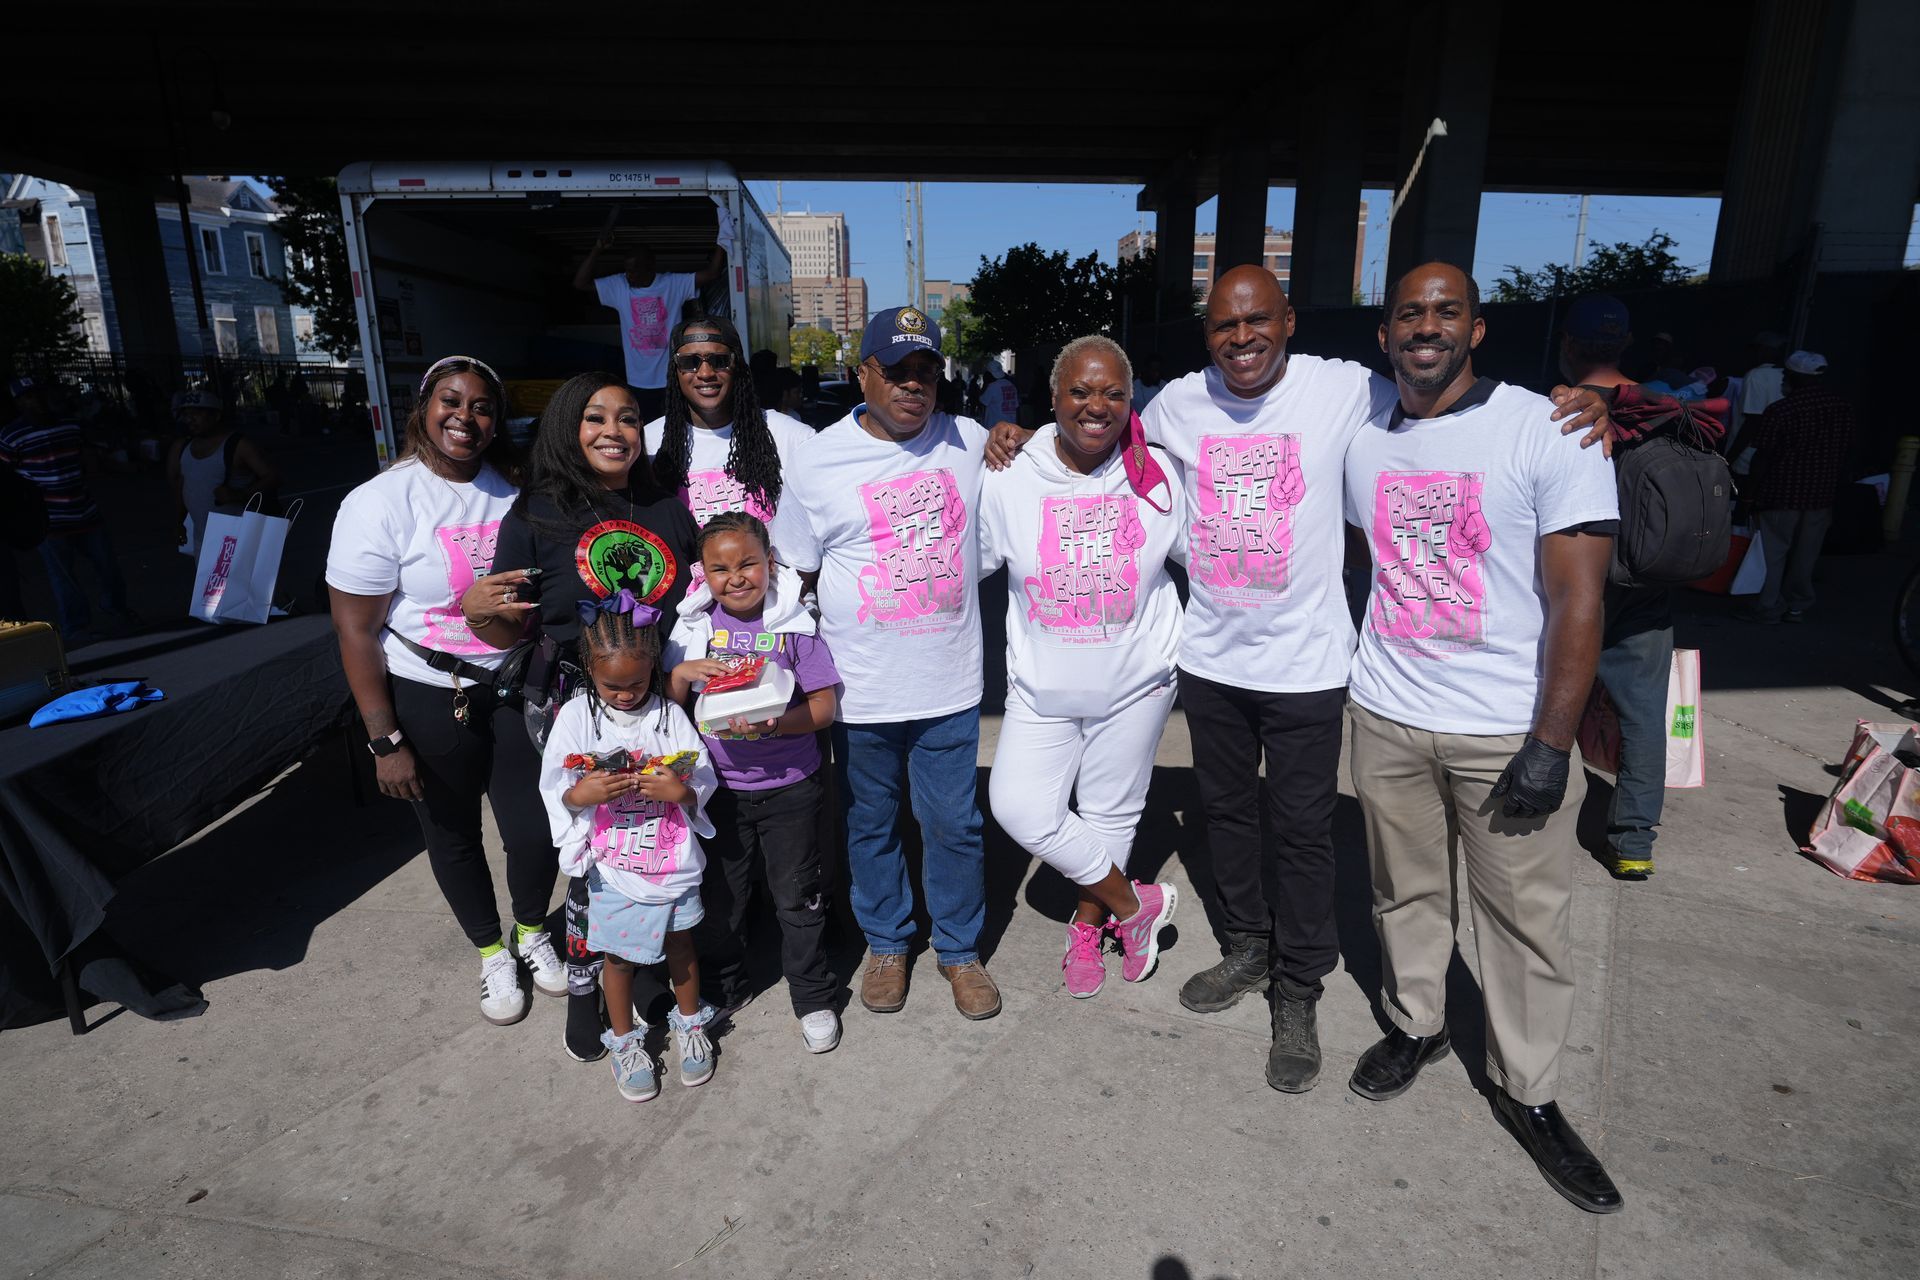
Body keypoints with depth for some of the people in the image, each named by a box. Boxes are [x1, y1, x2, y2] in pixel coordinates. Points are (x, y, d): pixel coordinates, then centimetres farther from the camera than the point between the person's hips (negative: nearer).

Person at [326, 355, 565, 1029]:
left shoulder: (510, 491, 0)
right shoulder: (381, 503, -13)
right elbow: (355, 629, -12)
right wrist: (385, 741, -14)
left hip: (512, 688, 3)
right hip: (427, 700, -3)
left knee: (536, 828, 4)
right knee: (454, 836, 14)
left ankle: (532, 930, 35)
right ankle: (491, 951, 39)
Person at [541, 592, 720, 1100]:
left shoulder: (670, 715, -9)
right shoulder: (575, 717, -9)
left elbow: (703, 788, -4)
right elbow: (554, 791, -5)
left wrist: (680, 791, -26)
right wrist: (581, 795, -26)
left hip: (674, 863, 1)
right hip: (613, 870, 0)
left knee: (679, 943, 19)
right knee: (618, 955, 15)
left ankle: (690, 1023, 44)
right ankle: (625, 1041, 39)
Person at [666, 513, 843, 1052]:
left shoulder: (793, 625, -9)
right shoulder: (693, 627, -1)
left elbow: (825, 705, -10)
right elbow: (667, 706, 2)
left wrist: (774, 725, -26)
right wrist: (681, 673, -19)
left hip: (789, 787, -2)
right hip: (719, 785, 3)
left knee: (797, 896, 9)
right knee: (721, 892, 18)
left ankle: (813, 996, 29)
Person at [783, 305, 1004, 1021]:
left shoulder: (970, 443, 3)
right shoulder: (818, 461, -3)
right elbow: (797, 574, 3)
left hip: (951, 684, 1)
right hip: (861, 689, -1)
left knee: (955, 825, 11)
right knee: (870, 825, 15)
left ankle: (959, 949, 34)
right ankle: (886, 945, 39)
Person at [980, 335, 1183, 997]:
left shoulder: (1159, 475, -6)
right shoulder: (1009, 481, -7)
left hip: (1135, 682, 0)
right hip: (1041, 687, 0)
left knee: (1112, 813, 13)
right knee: (1019, 808, -8)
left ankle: (1087, 925, 40)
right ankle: (1134, 903, 16)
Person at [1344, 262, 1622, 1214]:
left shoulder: (1548, 429, -9)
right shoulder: (1361, 441, 6)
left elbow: (1578, 598, -12)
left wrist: (1551, 744, -15)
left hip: (1508, 729, -3)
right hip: (1386, 719, 4)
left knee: (1526, 917, 7)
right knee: (1406, 891, 15)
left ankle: (1527, 1092, 26)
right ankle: (1416, 1026, 38)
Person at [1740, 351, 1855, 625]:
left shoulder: (1781, 410, -13)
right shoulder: (1843, 409, 6)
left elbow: (1763, 456, -12)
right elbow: (1844, 454, 11)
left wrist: (1750, 492, -4)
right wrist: (1833, 491, 19)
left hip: (1782, 493, -5)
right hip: (1821, 496, 5)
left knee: (1774, 551, 2)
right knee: (1805, 555, 11)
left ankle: (1769, 608, 2)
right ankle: (1797, 607, 17)